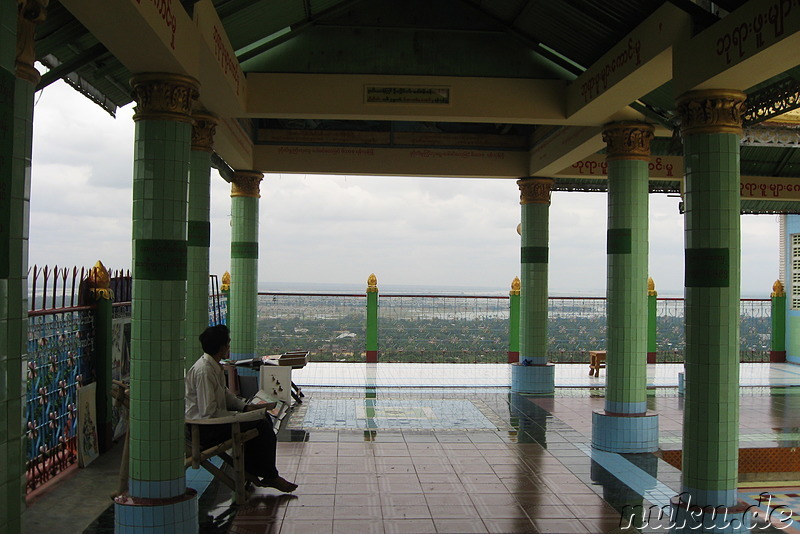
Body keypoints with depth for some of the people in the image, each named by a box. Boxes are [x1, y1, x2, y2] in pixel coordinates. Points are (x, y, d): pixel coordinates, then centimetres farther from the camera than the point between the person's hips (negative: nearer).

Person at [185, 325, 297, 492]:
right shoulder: (203, 371, -24)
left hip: (212, 419, 10)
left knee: (265, 419, 6)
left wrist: (245, 406, 4)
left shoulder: (215, 366, 8)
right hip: (204, 430, -10)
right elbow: (208, 412, -26)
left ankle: (250, 470, 11)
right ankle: (270, 477, -2)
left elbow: (225, 394, 19)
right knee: (262, 425, -17)